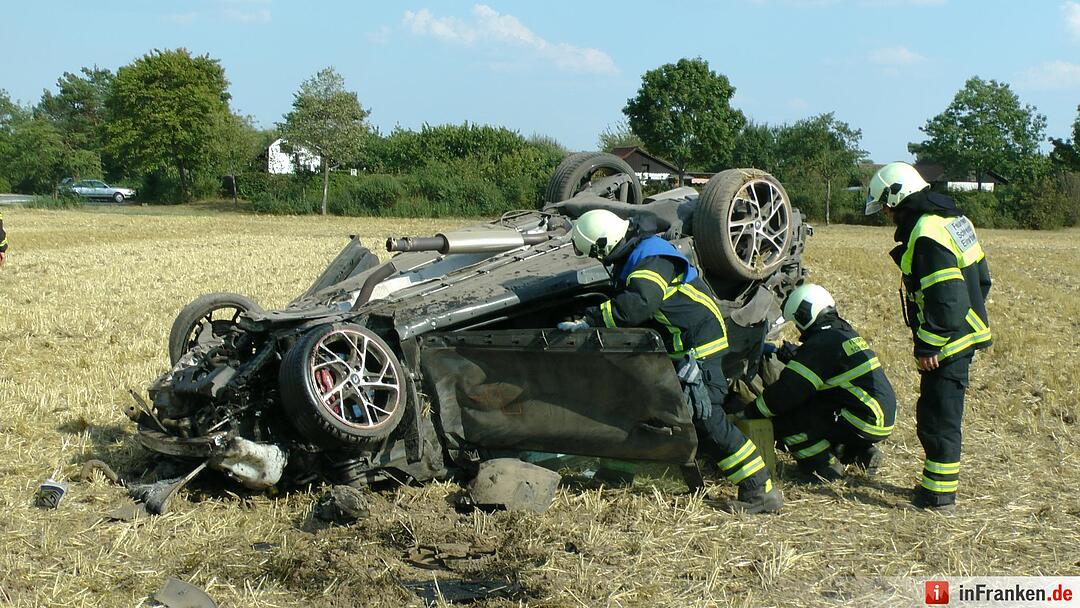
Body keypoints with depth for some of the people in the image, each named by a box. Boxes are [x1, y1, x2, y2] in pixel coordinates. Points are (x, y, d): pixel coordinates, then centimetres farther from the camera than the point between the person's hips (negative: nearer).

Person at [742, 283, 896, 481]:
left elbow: (786, 392, -16)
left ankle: (826, 466, -3)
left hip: (865, 423, -9)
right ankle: (861, 451, 18)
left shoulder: (821, 344, -15)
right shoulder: (845, 331, 13)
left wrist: (748, 412, -7)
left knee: (783, 418, -9)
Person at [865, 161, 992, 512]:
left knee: (937, 417, -3)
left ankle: (939, 495, 4)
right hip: (968, 333, 10)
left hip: (948, 343, -10)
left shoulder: (926, 235, -21)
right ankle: (938, 482, 28)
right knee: (941, 413, 18)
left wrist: (928, 345, -19)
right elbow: (980, 277, 17)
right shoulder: (951, 218, 11)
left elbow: (946, 297, -25)